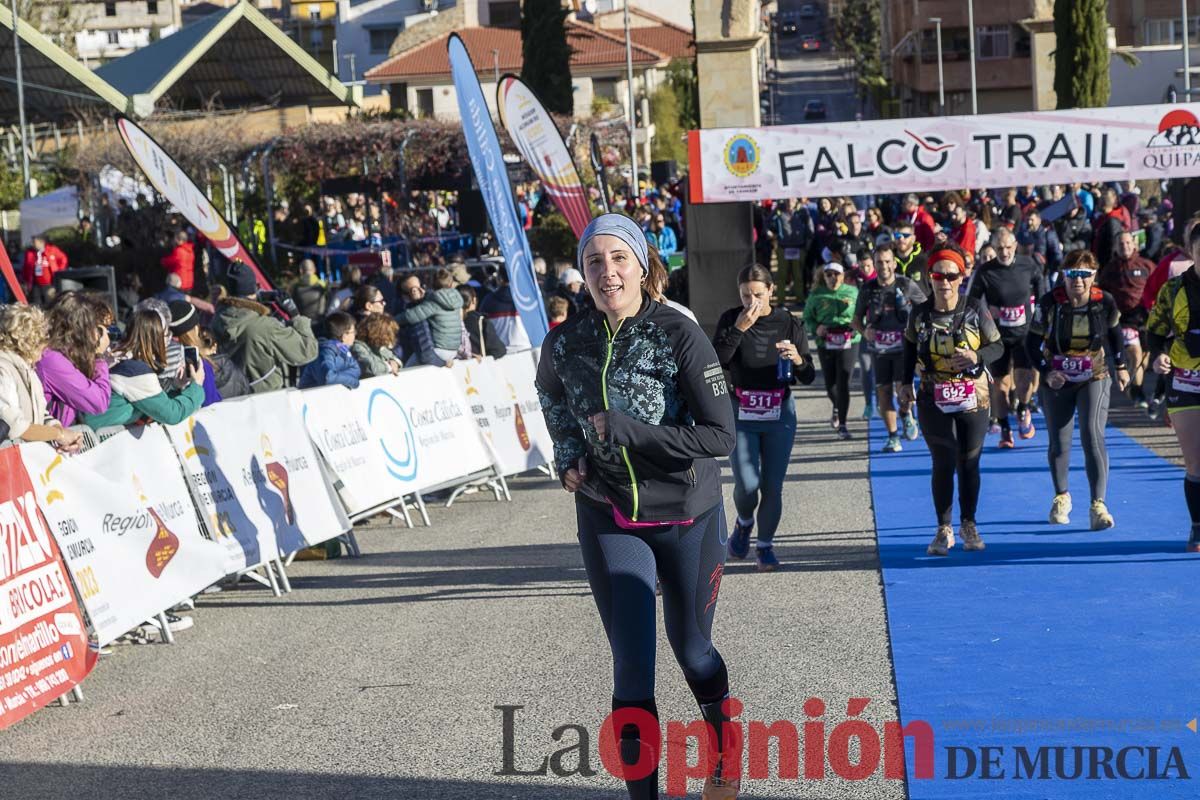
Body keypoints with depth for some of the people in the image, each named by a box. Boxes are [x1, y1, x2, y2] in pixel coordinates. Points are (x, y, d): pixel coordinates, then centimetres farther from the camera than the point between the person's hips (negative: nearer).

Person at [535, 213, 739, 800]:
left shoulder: (678, 334, -16)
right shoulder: (564, 344, -5)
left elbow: (720, 435, -20)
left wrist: (623, 431, -23)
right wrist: (568, 456, 5)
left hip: (687, 516, -1)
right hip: (610, 519, 2)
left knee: (692, 651, 16)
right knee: (632, 665, -5)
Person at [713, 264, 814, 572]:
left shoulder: (788, 324, -2)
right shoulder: (731, 319, -3)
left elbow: (808, 377, 0)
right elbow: (716, 362, -17)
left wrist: (797, 359, -22)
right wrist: (739, 329, -23)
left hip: (779, 414, 1)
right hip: (741, 415, -1)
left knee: (773, 486, -2)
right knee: (747, 485, -8)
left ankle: (765, 544, 17)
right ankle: (744, 523, 25)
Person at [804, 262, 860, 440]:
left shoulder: (852, 292, 2)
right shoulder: (817, 295, 4)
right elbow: (807, 317, 10)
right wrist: (816, 328, -10)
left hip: (848, 344, -2)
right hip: (825, 345, 2)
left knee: (843, 383, -9)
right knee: (830, 383, 9)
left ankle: (842, 424, -2)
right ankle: (837, 408, 44)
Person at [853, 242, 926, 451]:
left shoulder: (907, 285, -5)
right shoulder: (867, 289, 0)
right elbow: (856, 319, 11)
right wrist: (864, 331, -9)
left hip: (904, 346, -2)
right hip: (880, 348, 3)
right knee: (883, 391, 2)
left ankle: (906, 414, 14)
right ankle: (893, 436, 15)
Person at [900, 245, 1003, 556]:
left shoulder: (976, 310, -7)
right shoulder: (919, 314, -3)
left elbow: (997, 346, 0)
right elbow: (910, 348, 13)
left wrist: (976, 357, -19)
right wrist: (906, 382, 6)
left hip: (973, 399, 0)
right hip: (933, 402, 0)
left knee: (969, 463, 6)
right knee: (943, 463, -2)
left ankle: (968, 525, 22)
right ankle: (944, 530, 7)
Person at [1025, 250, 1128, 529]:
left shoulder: (1105, 302, -12)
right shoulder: (1049, 303, -16)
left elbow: (1114, 333, 9)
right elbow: (1032, 344, -7)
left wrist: (1121, 366, 18)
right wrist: (1046, 372, -21)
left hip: (1094, 379, -1)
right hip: (1056, 381, 1)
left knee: (1093, 435, -18)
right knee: (1059, 442, 10)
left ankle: (1098, 505, -18)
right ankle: (1061, 497, 35)